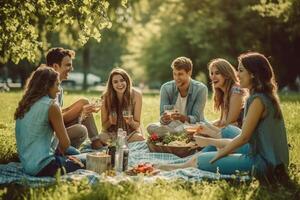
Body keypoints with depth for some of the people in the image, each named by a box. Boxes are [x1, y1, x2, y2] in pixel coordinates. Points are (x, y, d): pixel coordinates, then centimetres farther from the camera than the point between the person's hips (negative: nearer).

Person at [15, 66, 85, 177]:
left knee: (75, 159, 23)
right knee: (81, 166, 11)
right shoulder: (51, 106, -14)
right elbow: (65, 143, -12)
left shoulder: (24, 105, 10)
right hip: (42, 166, -8)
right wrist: (59, 152, 8)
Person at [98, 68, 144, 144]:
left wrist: (131, 122, -28)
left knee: (139, 138, -32)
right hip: (112, 133, 0)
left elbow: (137, 125, -6)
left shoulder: (136, 95, -12)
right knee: (101, 138, -31)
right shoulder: (106, 96, -11)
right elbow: (104, 126, -3)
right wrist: (110, 122, -25)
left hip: (131, 133, 0)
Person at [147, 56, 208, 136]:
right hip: (172, 125, 2)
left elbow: (195, 119, -18)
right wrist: (164, 119, -37)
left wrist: (182, 117, -39)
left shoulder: (200, 89, -16)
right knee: (151, 127, -25)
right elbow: (162, 117, -12)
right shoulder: (166, 88, -9)